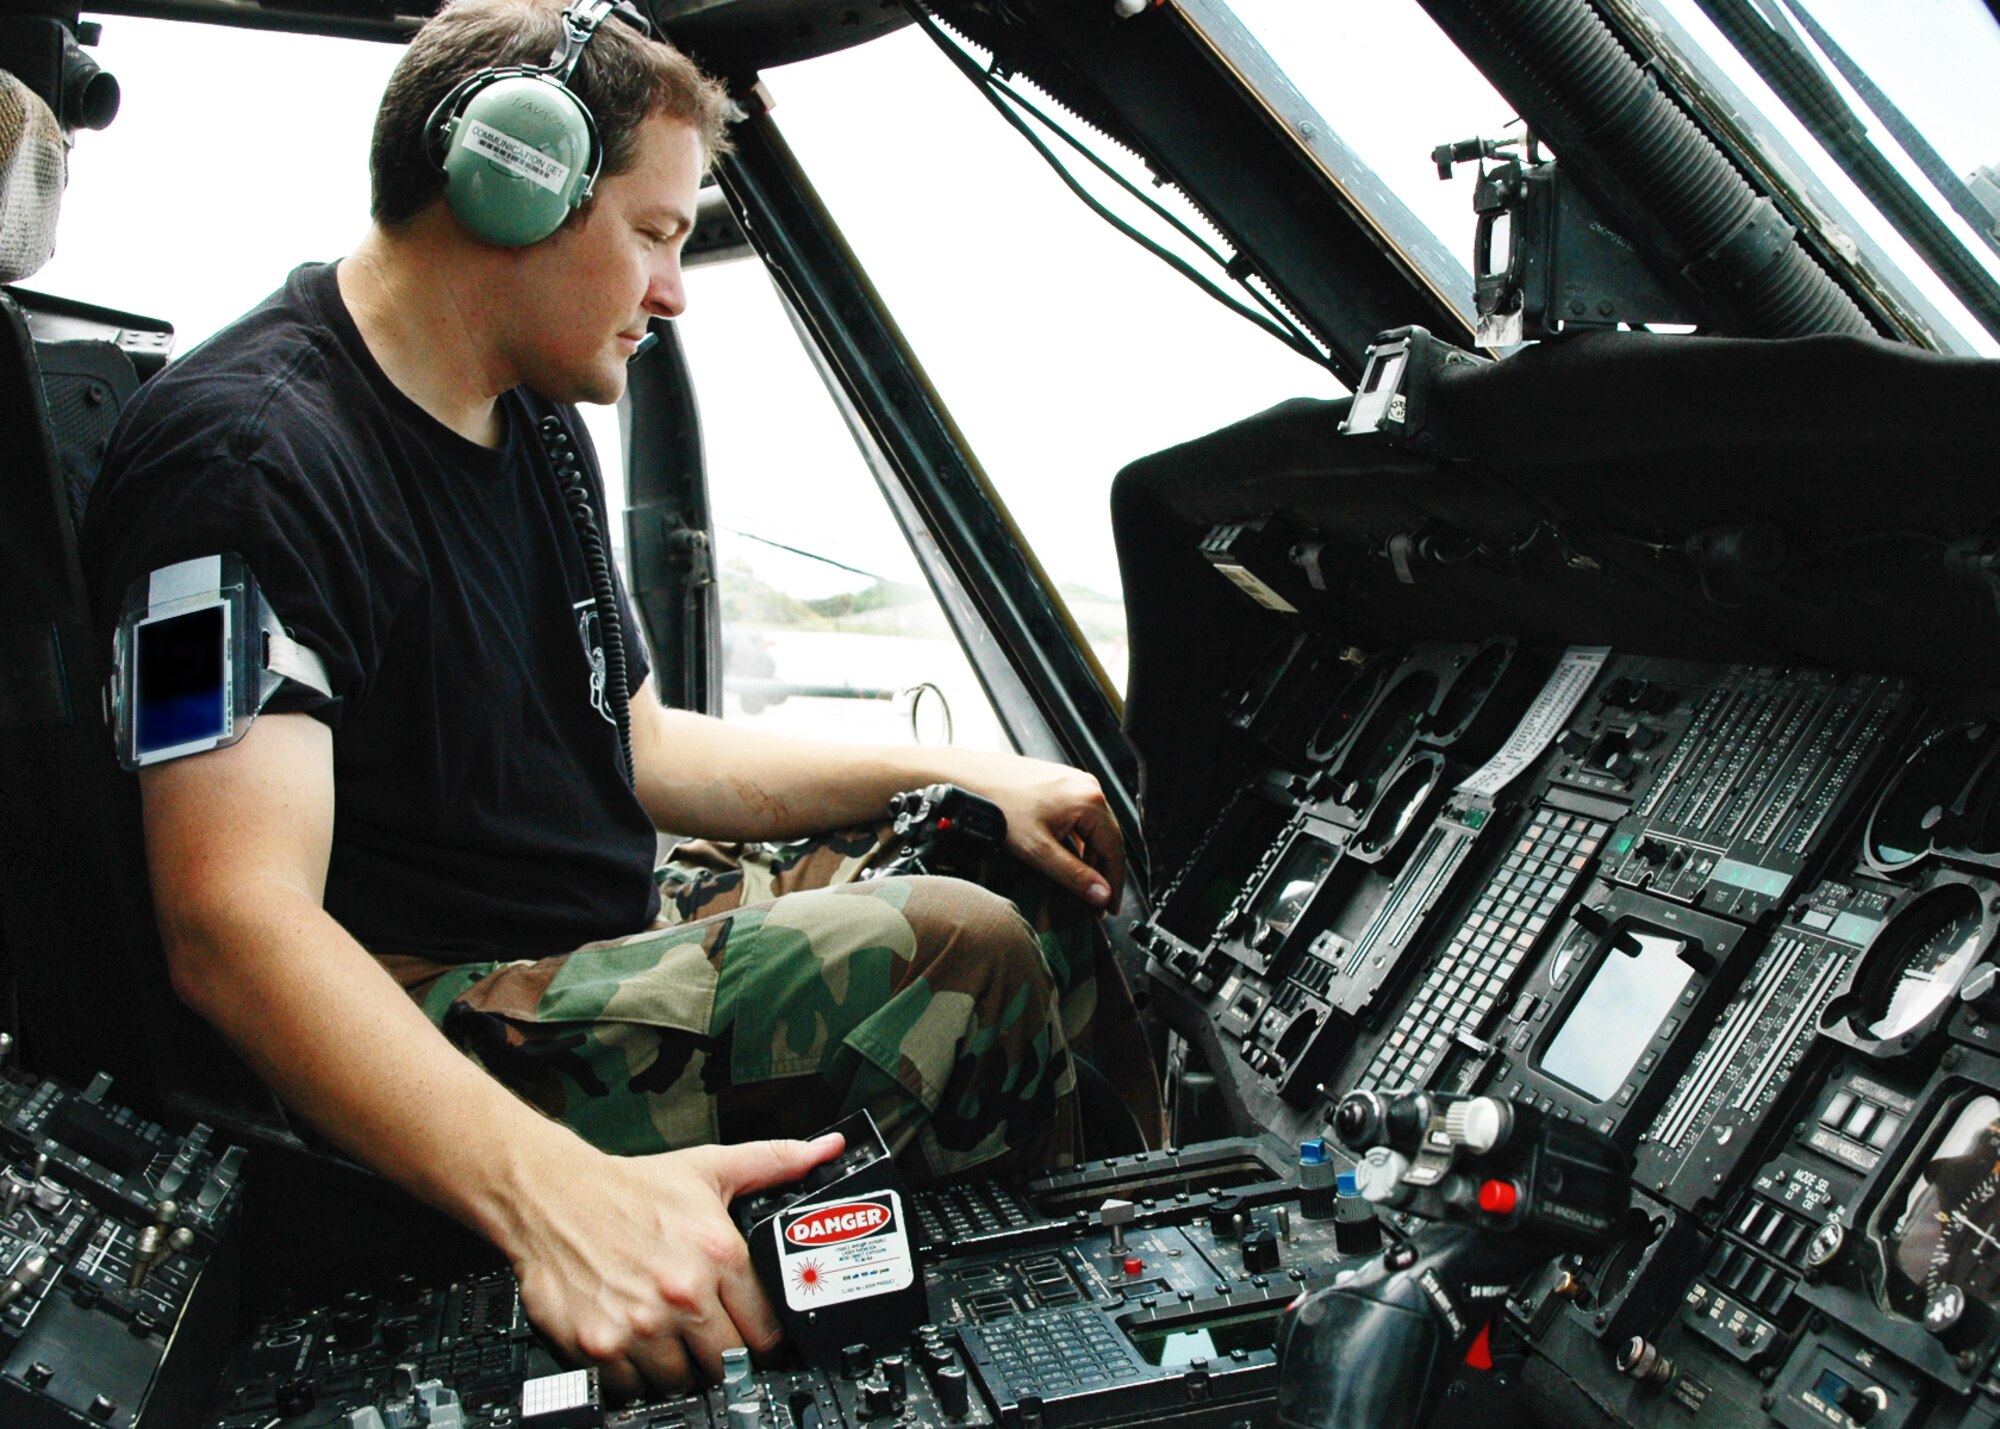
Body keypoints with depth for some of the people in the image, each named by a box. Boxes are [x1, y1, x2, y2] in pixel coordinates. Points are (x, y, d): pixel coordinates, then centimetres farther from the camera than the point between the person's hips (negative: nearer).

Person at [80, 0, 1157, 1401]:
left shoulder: (528, 424, 11)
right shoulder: (254, 458, -21)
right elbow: (236, 924, -31)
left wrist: (956, 772, 5)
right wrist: (553, 1192, -46)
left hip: (614, 916, 10)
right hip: (421, 1039, -10)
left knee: (1052, 878, 6)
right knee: (961, 952, -24)